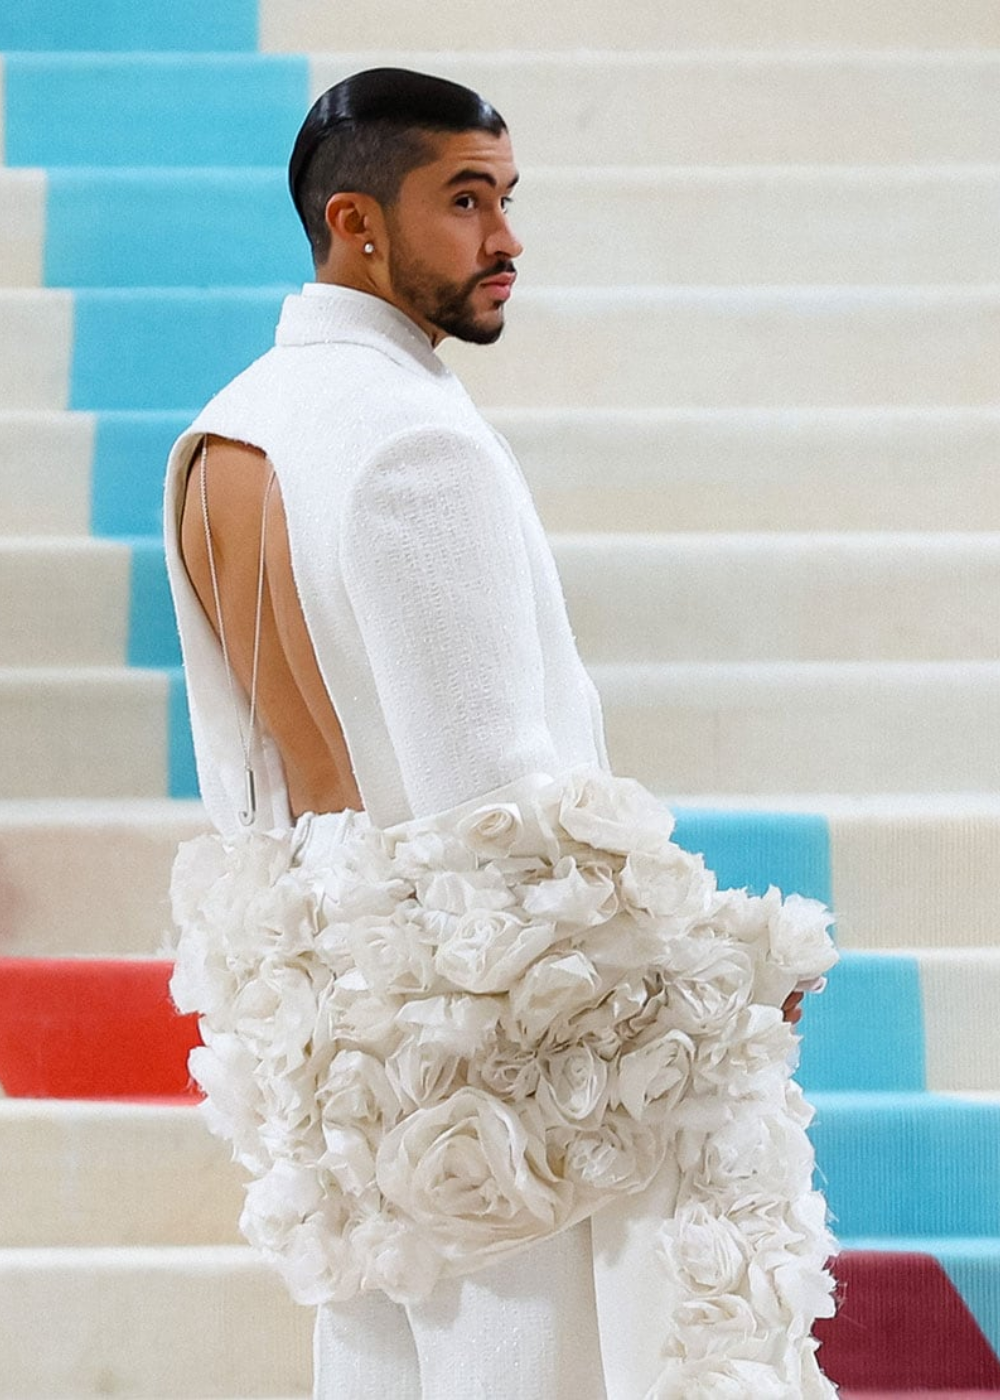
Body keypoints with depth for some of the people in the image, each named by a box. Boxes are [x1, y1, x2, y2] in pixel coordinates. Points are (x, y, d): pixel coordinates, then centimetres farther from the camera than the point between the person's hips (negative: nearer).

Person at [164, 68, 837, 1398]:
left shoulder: (213, 442, 10)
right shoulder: (415, 439, -18)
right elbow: (495, 789, -20)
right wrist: (712, 954, -11)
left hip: (311, 998, 9)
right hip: (484, 1024, -9)